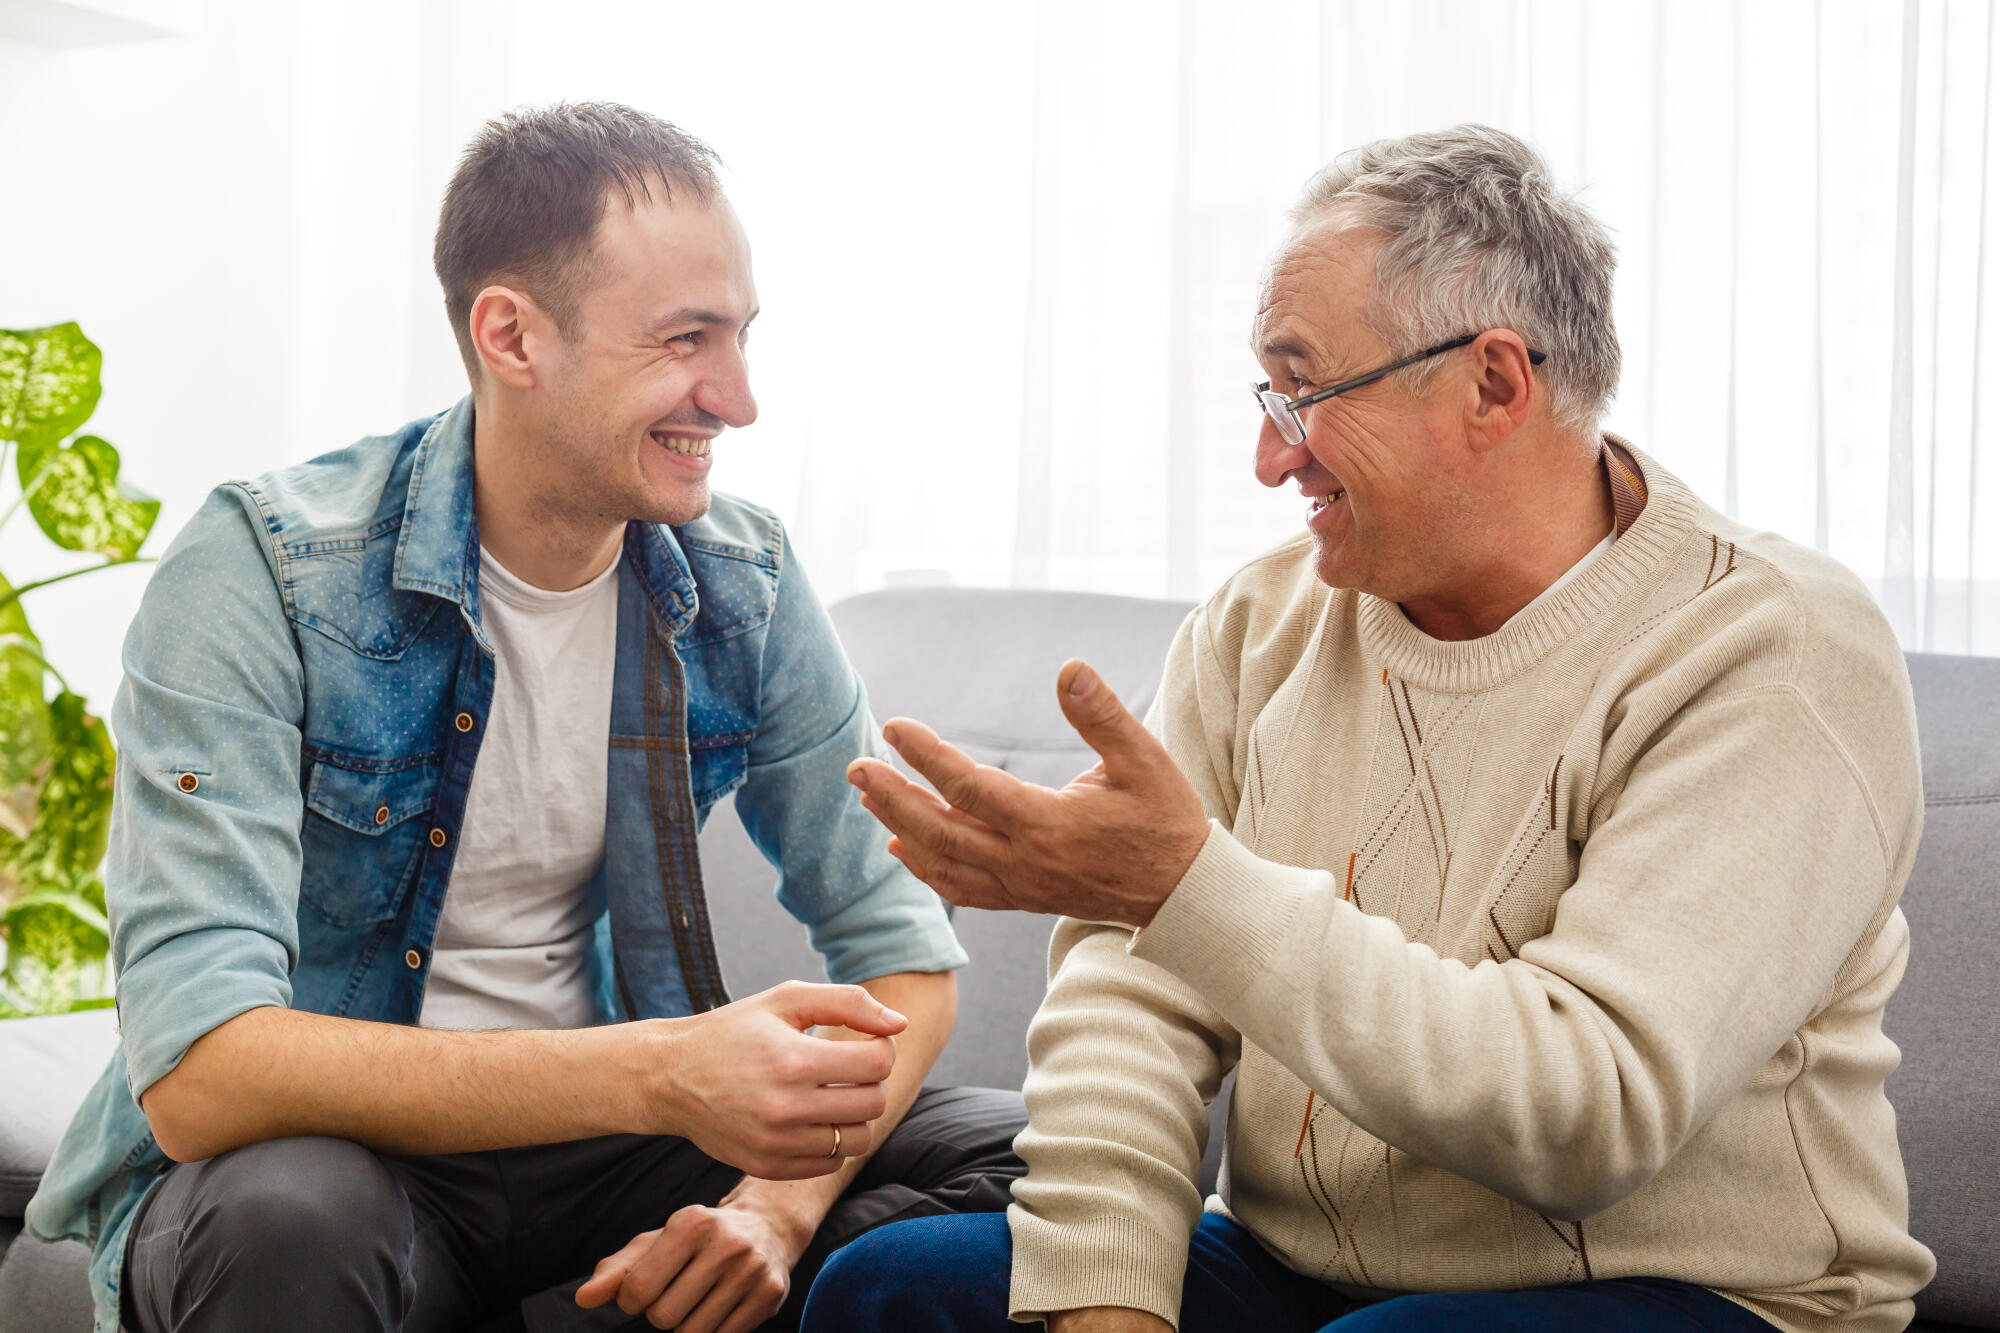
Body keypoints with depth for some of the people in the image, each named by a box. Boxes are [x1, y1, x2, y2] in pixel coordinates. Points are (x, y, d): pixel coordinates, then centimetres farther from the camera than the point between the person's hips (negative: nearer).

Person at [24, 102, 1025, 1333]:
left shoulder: (746, 587, -3)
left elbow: (902, 949, 0)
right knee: (291, 1214, -38)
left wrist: (780, 1198, -21)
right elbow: (197, 1075, -28)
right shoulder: (265, 573, -18)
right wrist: (658, 1075, -36)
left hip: (591, 1151, 5)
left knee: (1018, 1150, -13)